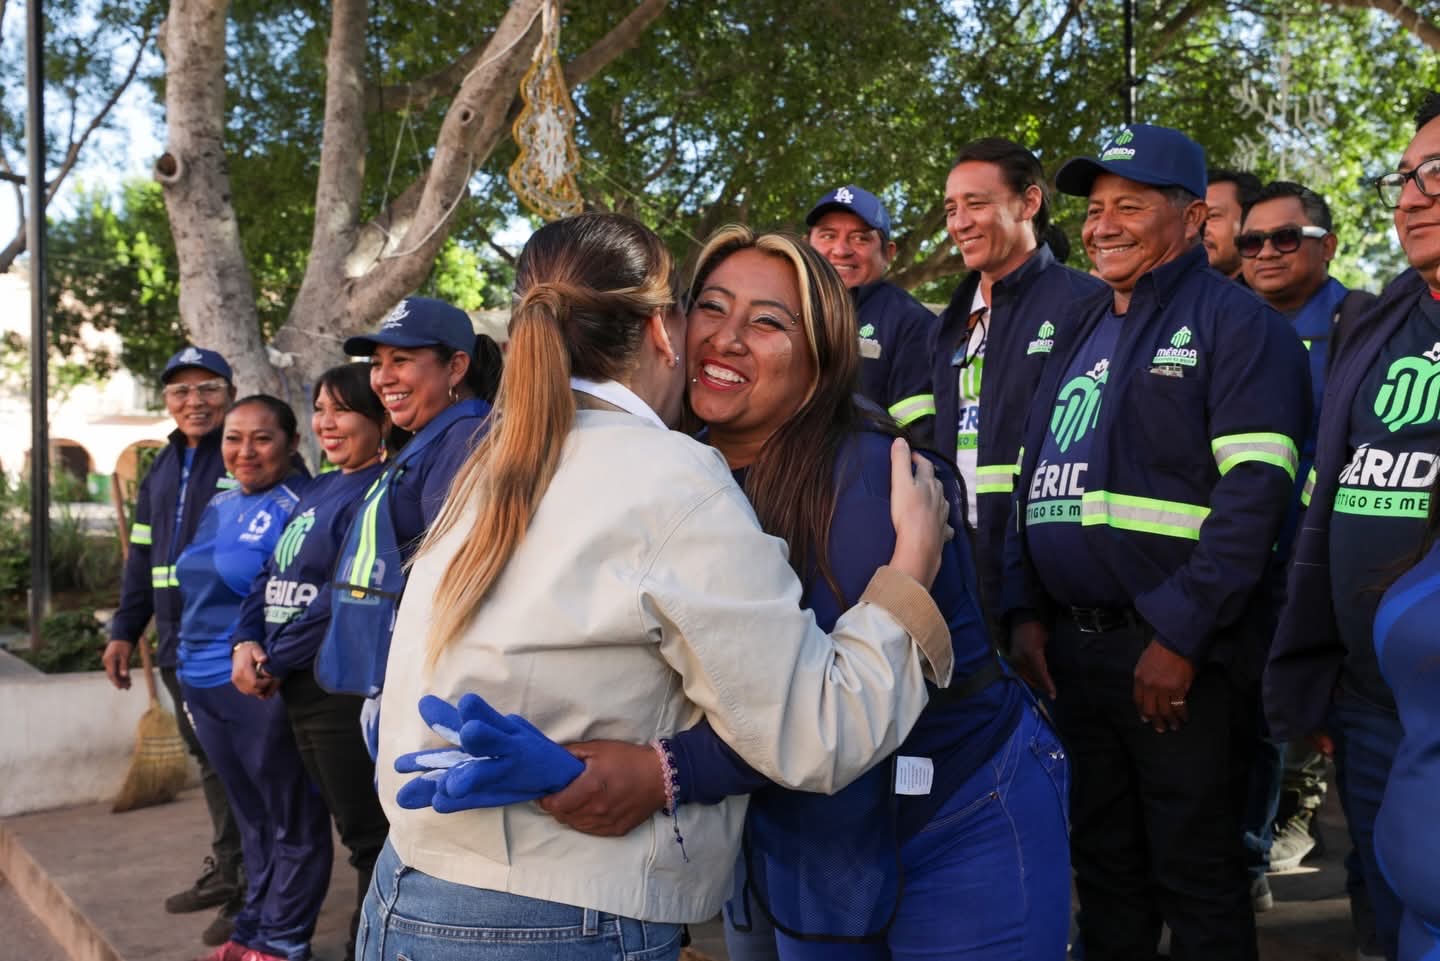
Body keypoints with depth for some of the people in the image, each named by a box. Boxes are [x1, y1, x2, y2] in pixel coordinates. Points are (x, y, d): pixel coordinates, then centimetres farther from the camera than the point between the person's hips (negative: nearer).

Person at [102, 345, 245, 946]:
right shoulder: (161, 467, 17)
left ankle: (251, 892, 9)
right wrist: (125, 631, 18)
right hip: (179, 648, 7)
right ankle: (225, 871, 31)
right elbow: (142, 555, 22)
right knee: (209, 761, 17)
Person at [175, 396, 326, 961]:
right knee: (249, 815, 20)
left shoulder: (298, 505, -13)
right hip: (203, 680, 8)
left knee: (289, 819, 6)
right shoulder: (220, 505, 12)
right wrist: (188, 666, 19)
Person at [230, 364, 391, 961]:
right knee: (348, 825, 18)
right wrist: (246, 643, -2)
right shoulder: (318, 490, 15)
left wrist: (275, 660, -13)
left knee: (369, 835, 2)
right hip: (298, 688, 9)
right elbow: (270, 576, 15)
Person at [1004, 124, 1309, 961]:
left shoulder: (1236, 323, -6)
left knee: (1194, 875, 4)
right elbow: (1036, 479, 18)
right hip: (1073, 649, 7)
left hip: (1180, 656, -7)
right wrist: (1027, 610, 7)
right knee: (1104, 863, 17)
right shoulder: (1083, 328, 16)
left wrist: (1179, 636, -20)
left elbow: (1256, 491, -16)